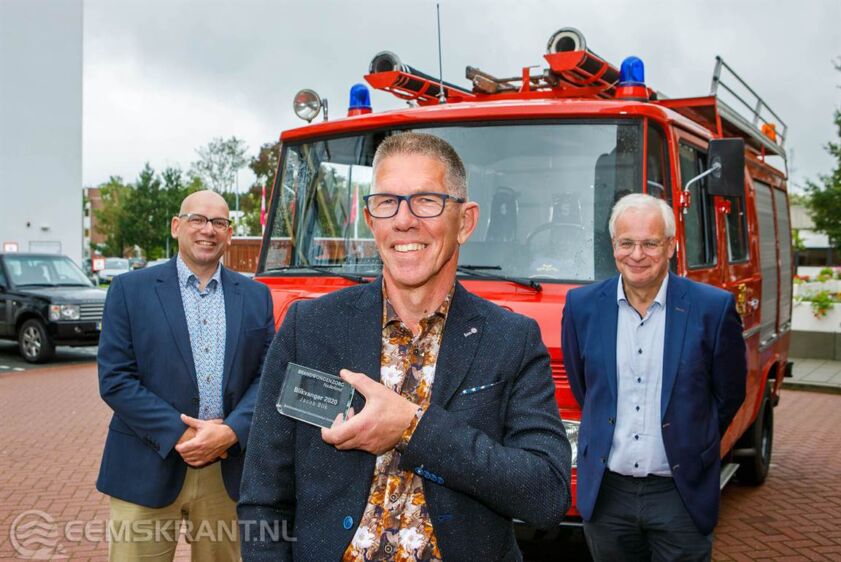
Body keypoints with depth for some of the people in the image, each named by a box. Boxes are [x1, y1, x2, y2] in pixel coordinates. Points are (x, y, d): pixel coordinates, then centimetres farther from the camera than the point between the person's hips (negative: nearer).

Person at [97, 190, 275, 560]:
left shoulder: (256, 296, 8)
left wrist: (230, 432, -12)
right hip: (148, 473, -2)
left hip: (228, 472, 2)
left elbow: (267, 375, 4)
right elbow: (115, 379, -6)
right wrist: (178, 435, -13)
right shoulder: (130, 289, 0)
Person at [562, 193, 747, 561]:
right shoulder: (582, 305, -2)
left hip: (681, 495, -2)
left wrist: (691, 447, 10)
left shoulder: (713, 307, -8)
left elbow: (728, 395, 3)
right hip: (606, 493, 2)